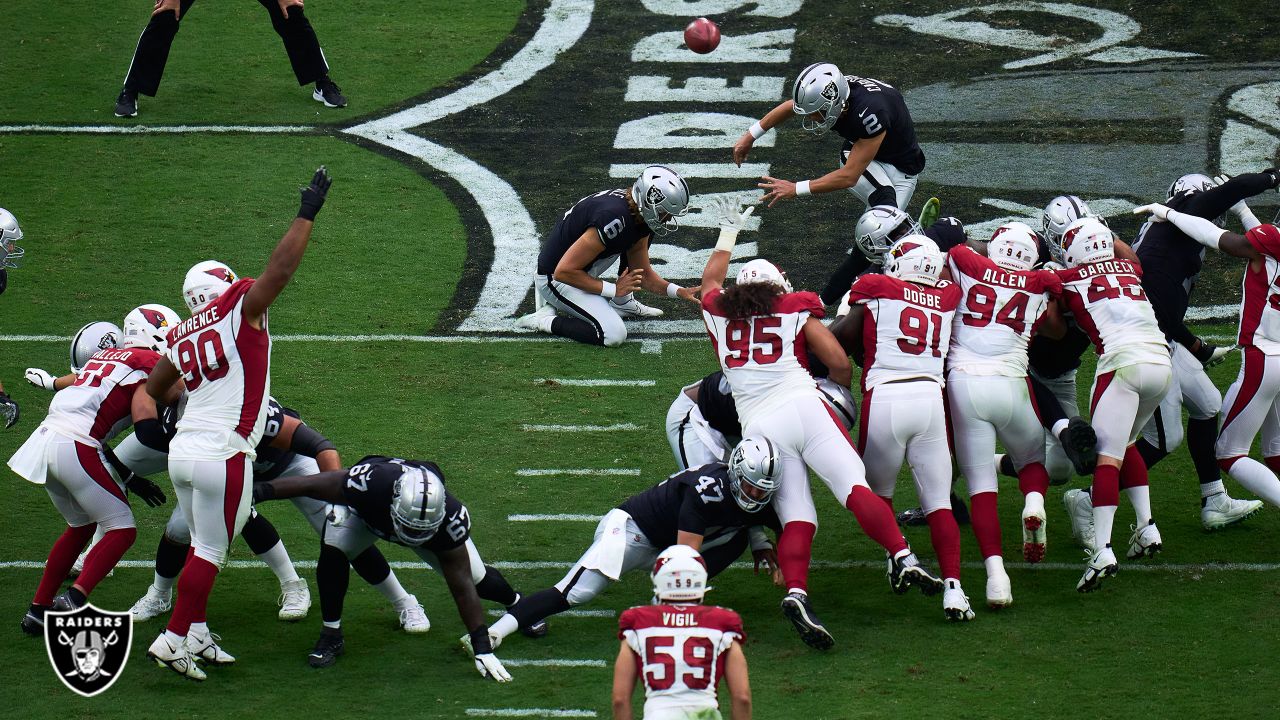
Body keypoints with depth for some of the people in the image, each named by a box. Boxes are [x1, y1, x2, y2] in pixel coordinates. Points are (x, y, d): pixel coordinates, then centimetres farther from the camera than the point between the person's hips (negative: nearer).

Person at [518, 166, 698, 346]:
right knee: (613, 336, -22)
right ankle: (544, 320, -6)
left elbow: (642, 273, 9)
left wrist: (678, 291, -5)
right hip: (556, 278, -9)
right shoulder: (614, 219, -33)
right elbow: (564, 272, -30)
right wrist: (614, 289, -21)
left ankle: (622, 303, 13)